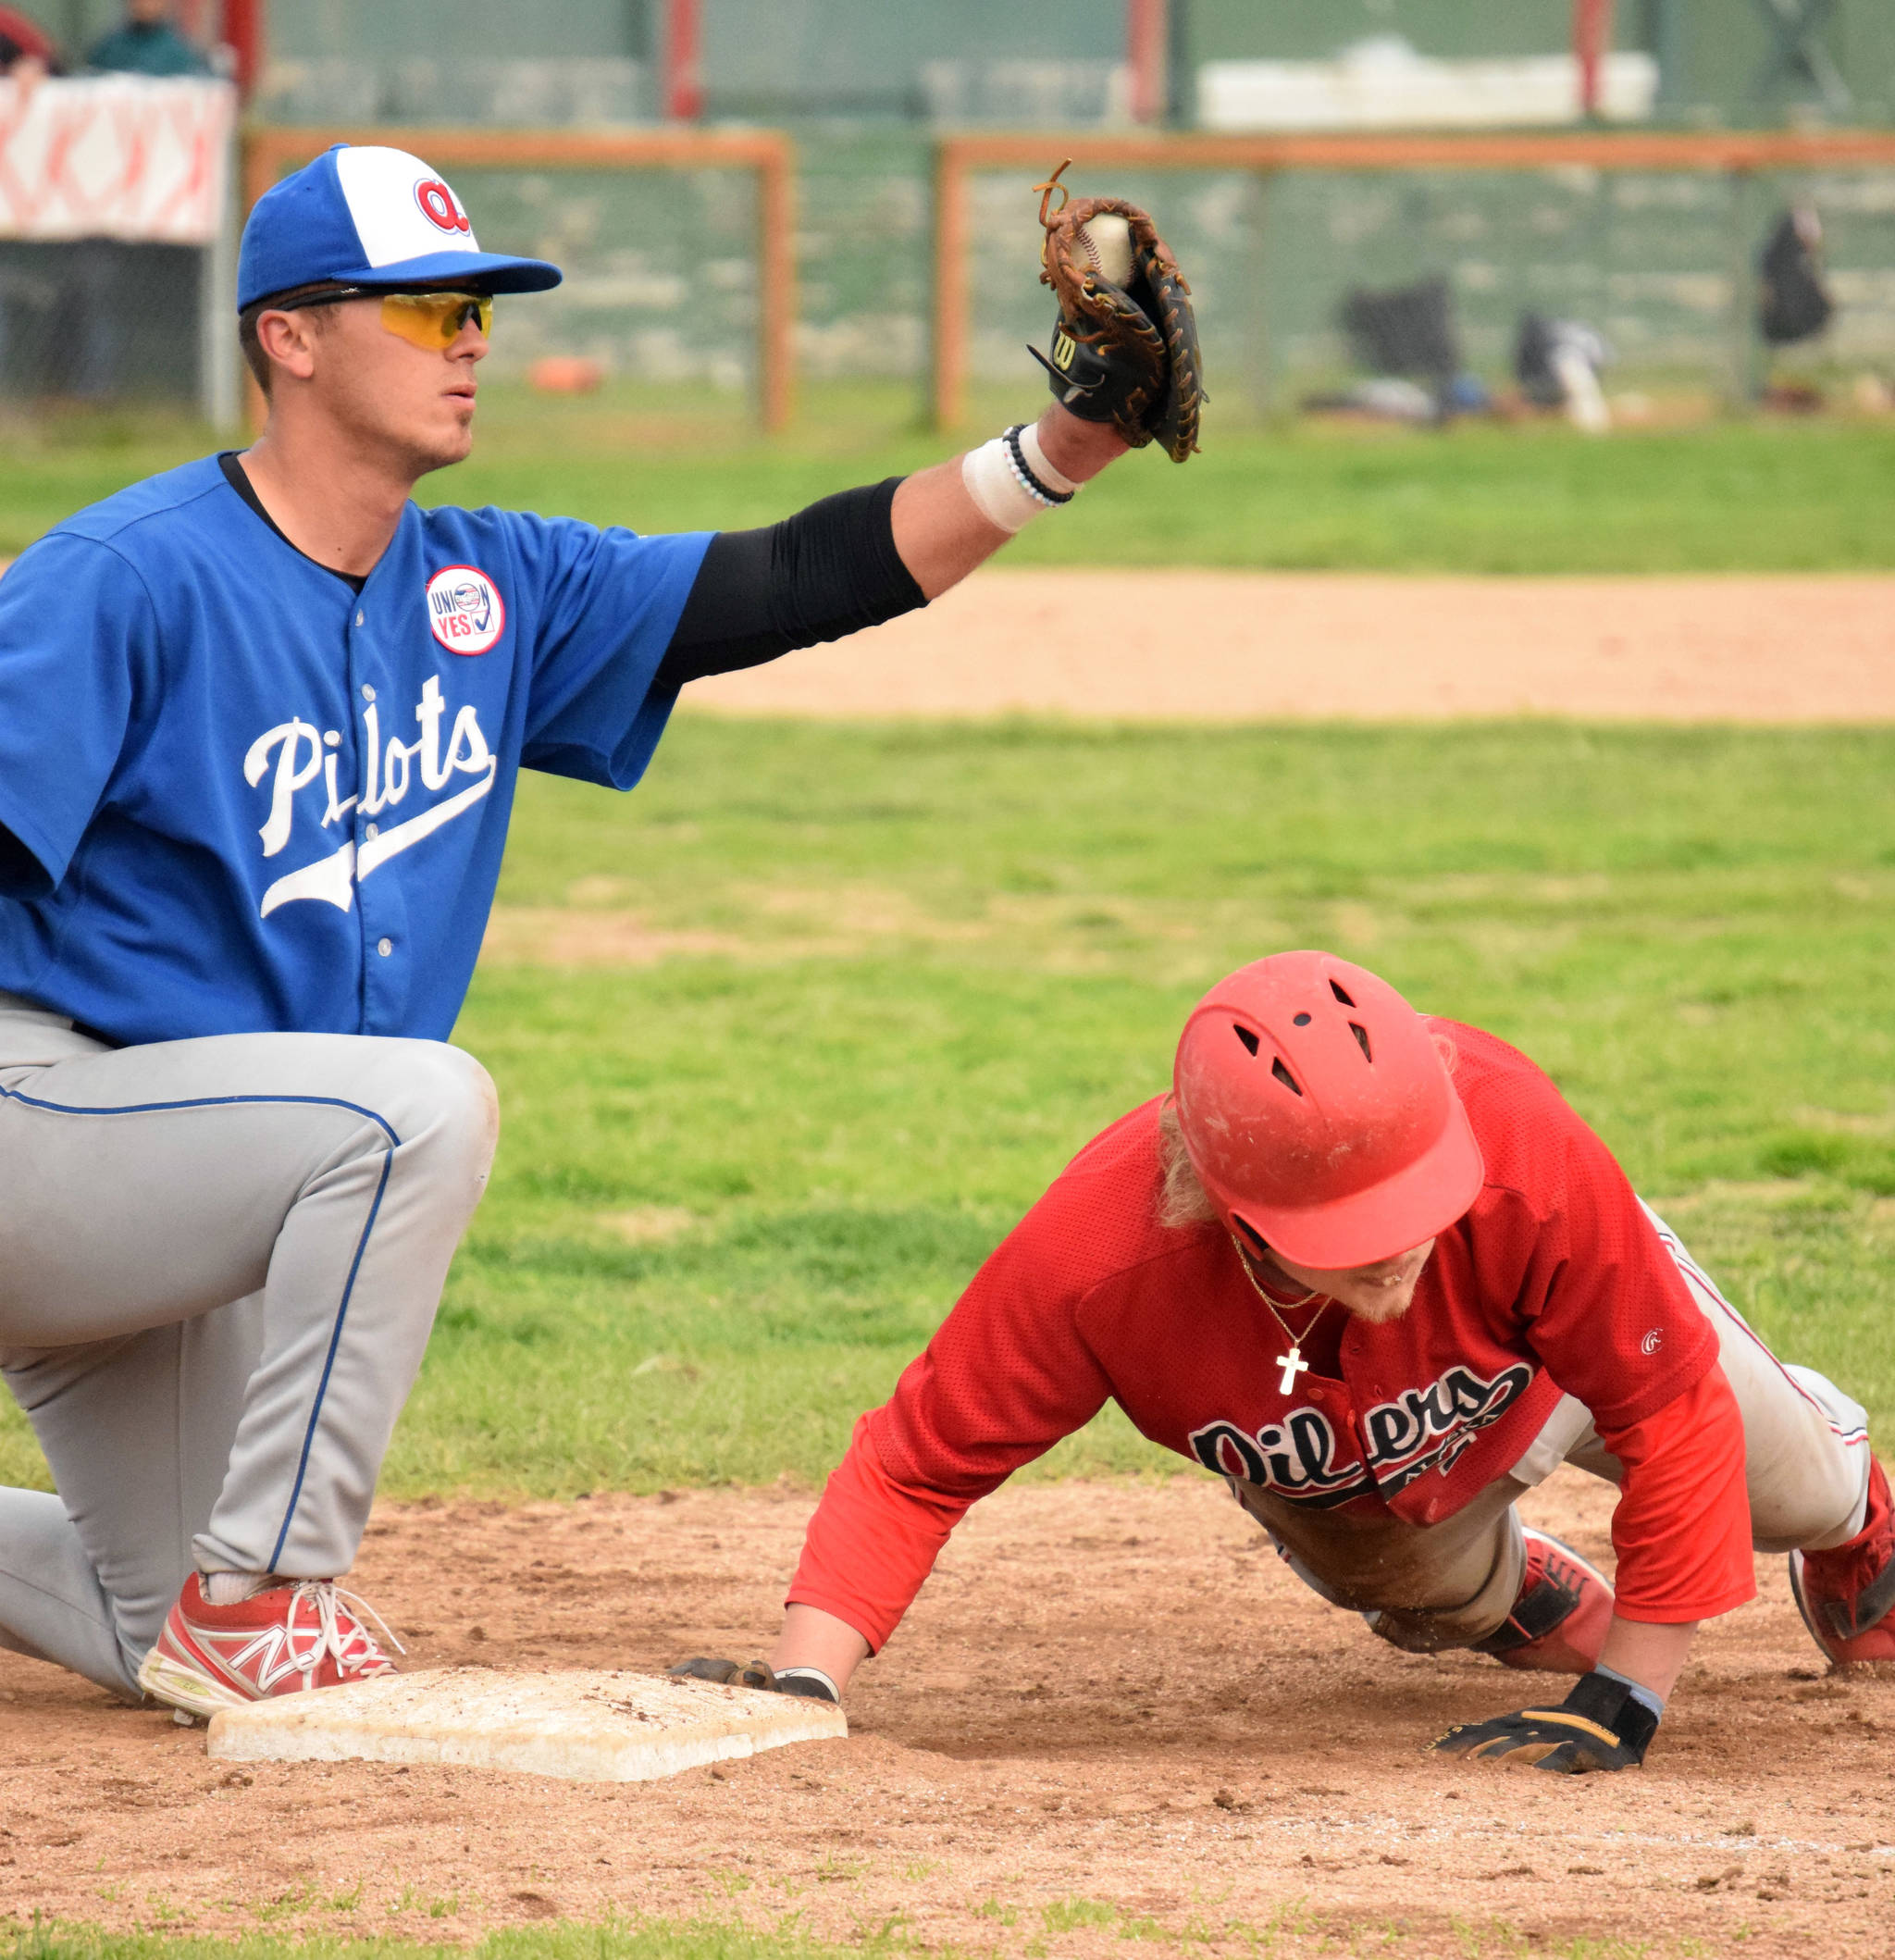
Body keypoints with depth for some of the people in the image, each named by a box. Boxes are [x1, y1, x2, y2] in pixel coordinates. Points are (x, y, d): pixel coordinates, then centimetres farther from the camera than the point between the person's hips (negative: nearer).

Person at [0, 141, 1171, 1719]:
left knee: (190, 1650, 13)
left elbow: (797, 585, 1)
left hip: (158, 1216, 8)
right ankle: (259, 1592, -21)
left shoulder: (492, 595, 5)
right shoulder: (132, 580, -17)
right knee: (420, 1107, -30)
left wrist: (1062, 452, -12)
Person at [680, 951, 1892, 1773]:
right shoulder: (1099, 1253, -48)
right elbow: (916, 1463, -37)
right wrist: (805, 1683, -51)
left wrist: (1626, 1704, -33)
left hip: (1564, 1346, 0)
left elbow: (1673, 1411, -36)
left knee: (1790, 1488, 25)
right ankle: (1518, 1588, 62)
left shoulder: (1526, 1154, -50)